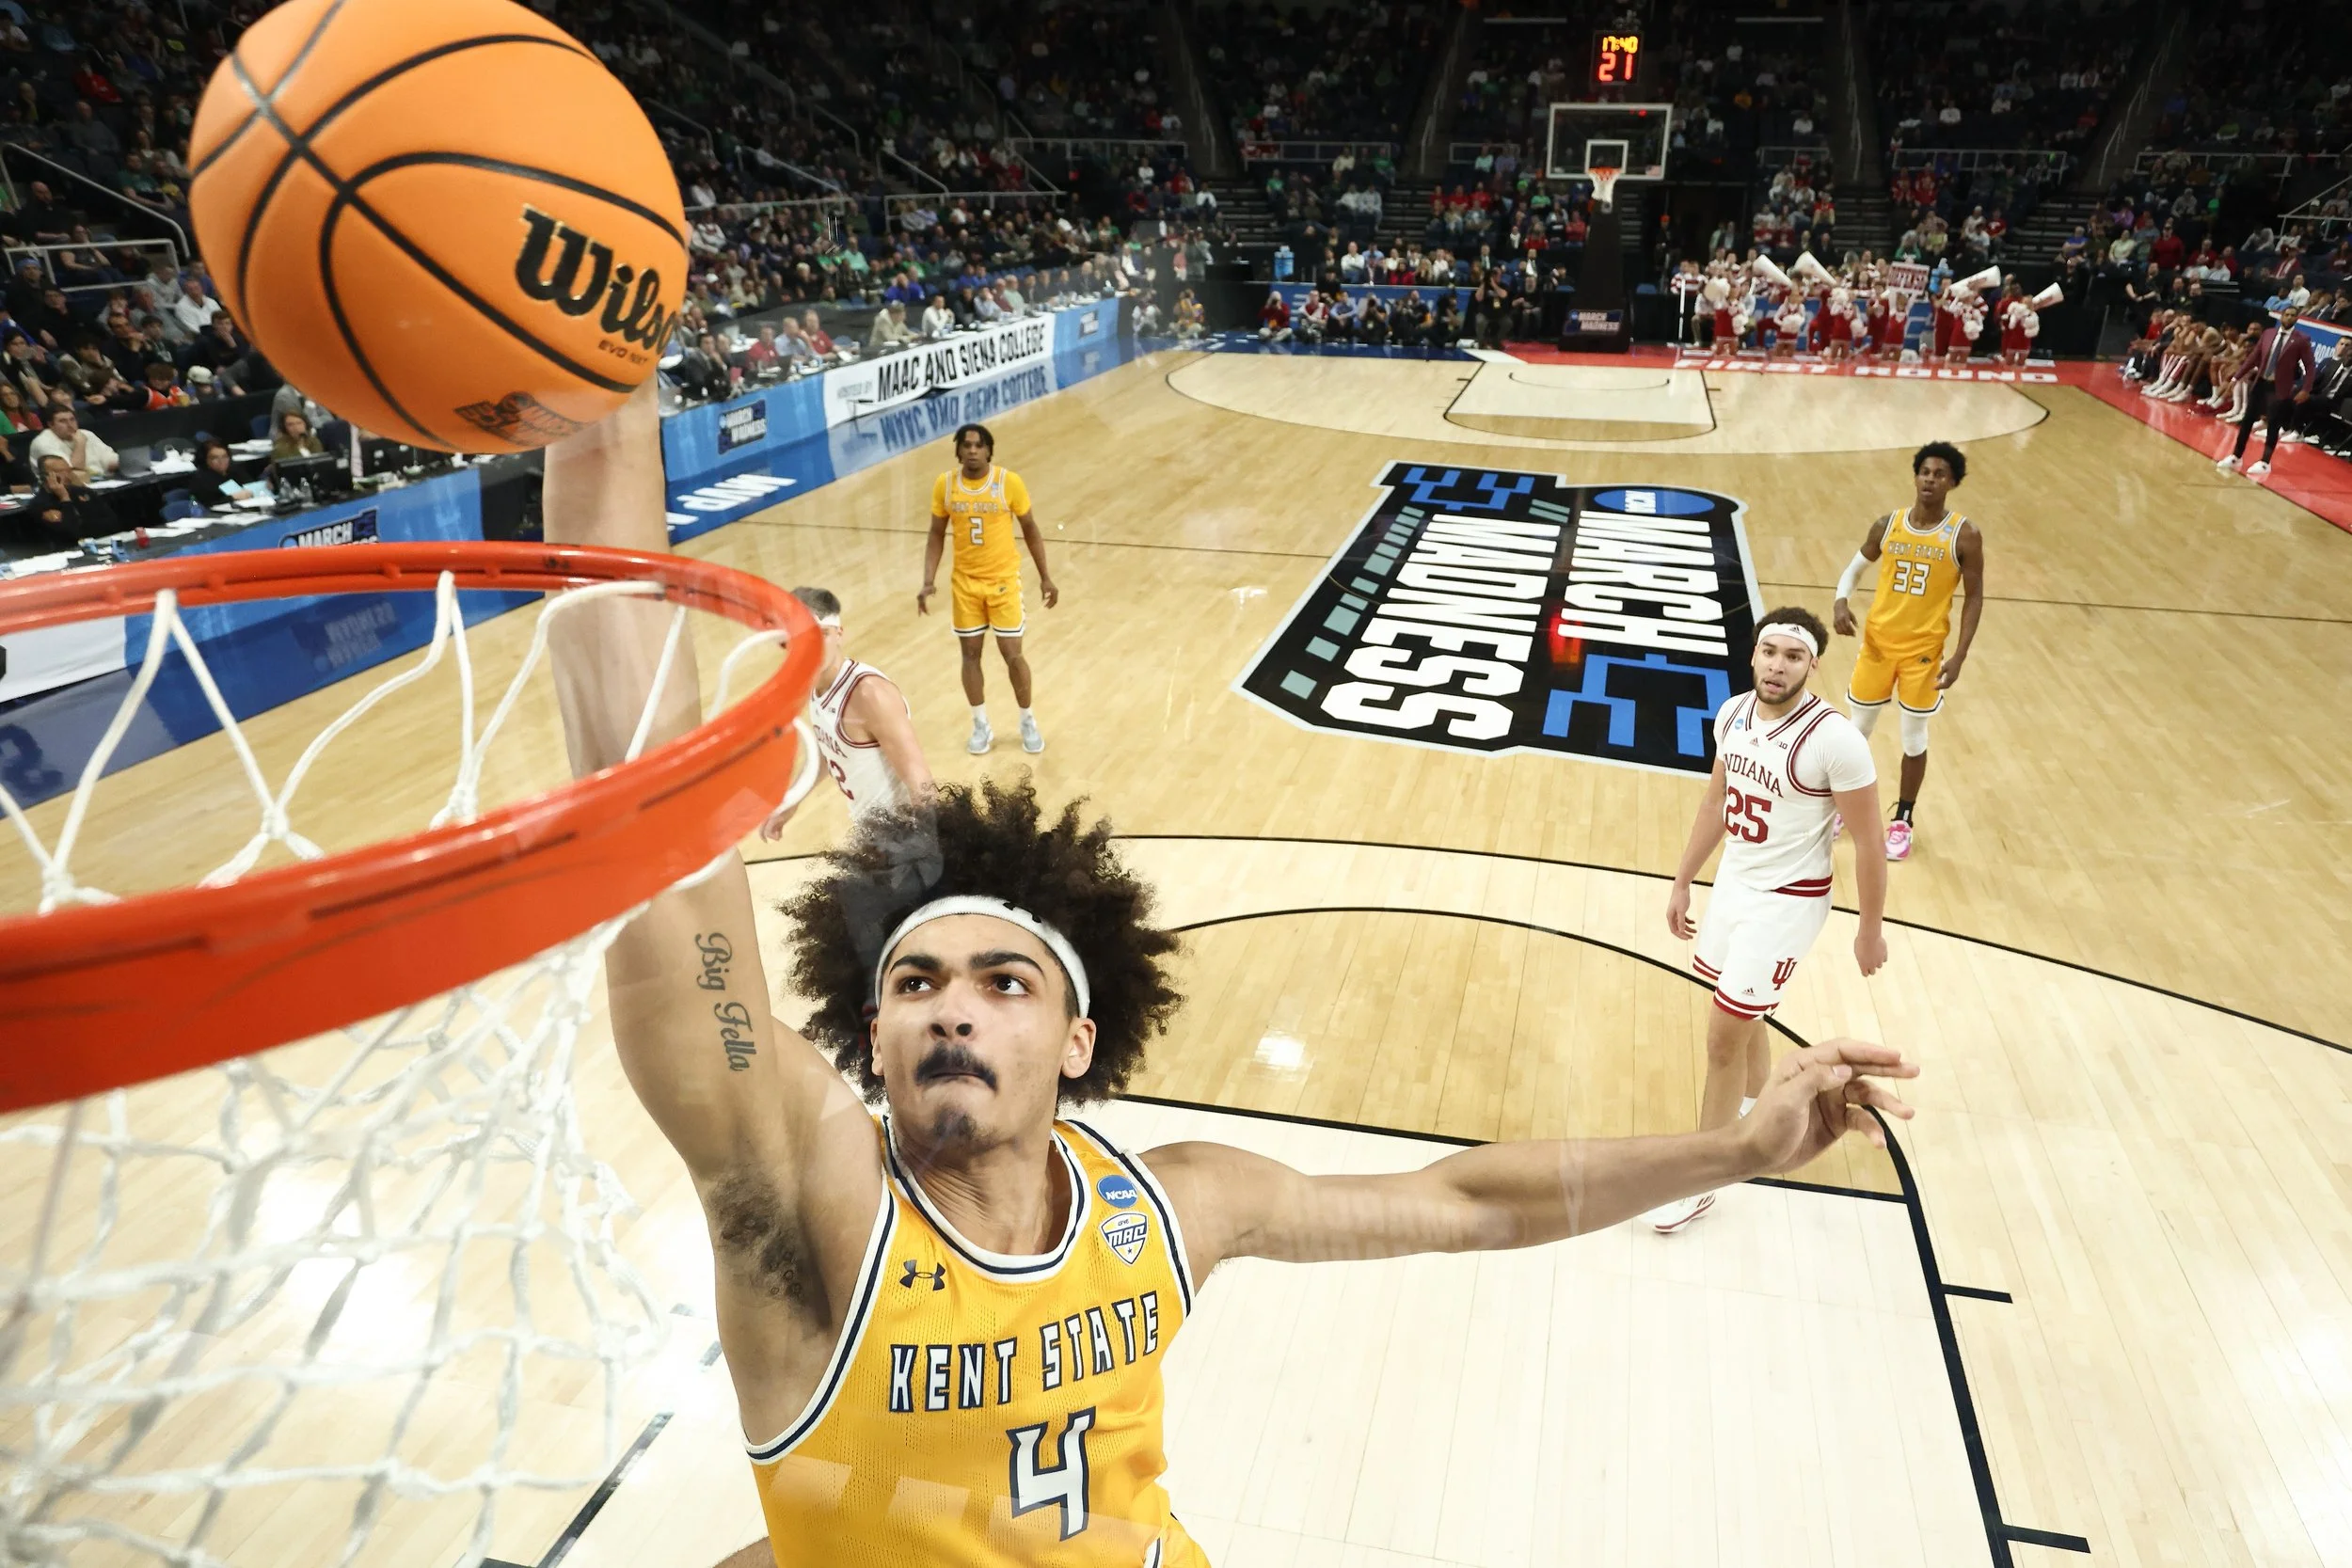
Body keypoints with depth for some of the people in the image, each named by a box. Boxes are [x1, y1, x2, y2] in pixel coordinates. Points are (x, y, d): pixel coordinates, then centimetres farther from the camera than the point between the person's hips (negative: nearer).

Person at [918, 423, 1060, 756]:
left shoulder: (1009, 482, -13)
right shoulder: (944, 485, -6)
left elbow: (1030, 530, -1)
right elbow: (937, 536, 3)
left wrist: (1045, 576, 0)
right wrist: (928, 582, -7)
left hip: (1003, 580, -2)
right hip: (964, 582, 2)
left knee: (1013, 654, 0)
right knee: (970, 653, 8)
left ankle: (1028, 722, 21)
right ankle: (981, 726, 23)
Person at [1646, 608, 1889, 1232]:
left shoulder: (1835, 738, -23)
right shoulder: (1733, 715, -3)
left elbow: (1868, 840, -15)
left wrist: (1871, 930, -8)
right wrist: (1683, 881, 15)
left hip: (1786, 901, -7)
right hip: (1733, 882, 7)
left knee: (1723, 1037, -2)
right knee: (1743, 1018, 23)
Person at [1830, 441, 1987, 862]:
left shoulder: (1964, 536, -9)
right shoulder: (1887, 525, -2)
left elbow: (1974, 597, -4)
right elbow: (1855, 568, 11)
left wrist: (1959, 657, -11)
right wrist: (1841, 602, -12)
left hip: (1924, 650, -2)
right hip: (1877, 642, 2)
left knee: (1914, 739, 9)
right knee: (1858, 730, 13)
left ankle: (1902, 821, 25)